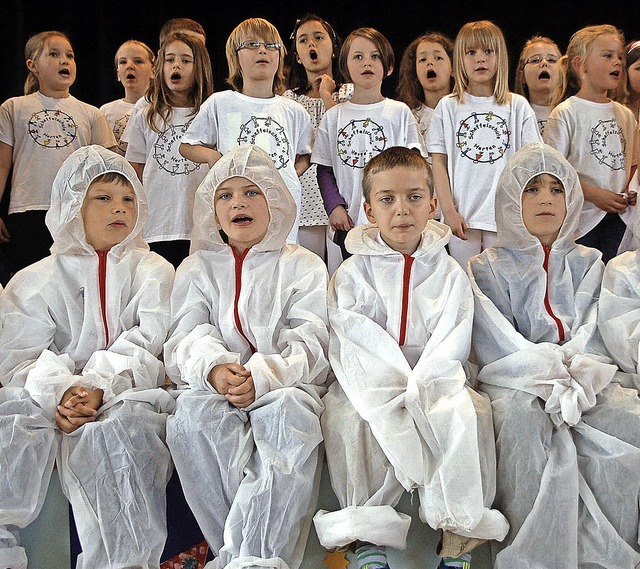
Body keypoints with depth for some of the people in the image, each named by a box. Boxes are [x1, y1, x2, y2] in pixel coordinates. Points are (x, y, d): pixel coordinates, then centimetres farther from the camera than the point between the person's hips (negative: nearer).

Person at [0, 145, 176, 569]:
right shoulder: (35, 281, 16)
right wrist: (61, 392, -20)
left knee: (125, 422, -35)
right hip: (53, 400, 1)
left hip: (127, 394, -1)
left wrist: (99, 388, -20)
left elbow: (146, 344, -2)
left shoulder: (152, 271, 14)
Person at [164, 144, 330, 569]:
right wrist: (213, 368, -23)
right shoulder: (197, 269, 19)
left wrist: (261, 375, -24)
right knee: (193, 413, -33)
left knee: (289, 413, -36)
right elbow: (187, 338, 3)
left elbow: (310, 344, -2)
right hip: (214, 386, 2)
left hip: (285, 386, -1)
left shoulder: (304, 266, 12)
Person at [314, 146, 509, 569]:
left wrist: (417, 388, -20)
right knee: (344, 416, -31)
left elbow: (450, 345, -3)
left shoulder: (449, 273, 7)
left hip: (435, 382, 1)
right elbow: (352, 343, -8)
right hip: (371, 387, 0)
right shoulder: (354, 273, 4)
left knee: (468, 413, -29)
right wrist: (391, 391, -23)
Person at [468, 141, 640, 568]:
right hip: (513, 382, -2)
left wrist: (576, 376, -17)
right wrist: (549, 380, -19)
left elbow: (592, 332, 5)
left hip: (586, 382, 3)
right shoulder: (488, 268, 13)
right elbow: (496, 341, -3)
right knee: (523, 421, -37)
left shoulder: (588, 264, 21)